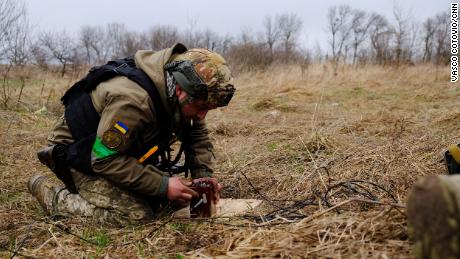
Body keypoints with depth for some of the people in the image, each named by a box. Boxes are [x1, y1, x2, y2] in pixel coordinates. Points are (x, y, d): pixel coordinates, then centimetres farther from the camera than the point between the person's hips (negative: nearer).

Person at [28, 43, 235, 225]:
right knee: (135, 215, -23)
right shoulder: (131, 99, -37)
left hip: (124, 154, 8)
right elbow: (105, 160, -32)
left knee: (172, 200, 3)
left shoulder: (178, 97, -11)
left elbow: (197, 135, 5)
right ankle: (51, 195, -4)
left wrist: (204, 174, -11)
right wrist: (163, 185, -30)